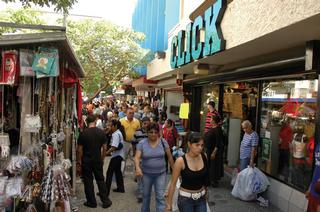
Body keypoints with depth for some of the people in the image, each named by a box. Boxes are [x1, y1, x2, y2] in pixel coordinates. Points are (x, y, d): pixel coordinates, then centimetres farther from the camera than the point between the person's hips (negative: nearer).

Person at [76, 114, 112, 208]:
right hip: (98, 160, 2)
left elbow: (79, 149, -10)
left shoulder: (83, 133, -12)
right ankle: (105, 201, 18)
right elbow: (104, 148, 0)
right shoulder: (101, 132, -5)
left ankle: (92, 202, 19)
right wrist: (102, 159, 12)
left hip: (86, 161, -2)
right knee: (100, 180, 13)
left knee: (88, 181, 10)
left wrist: (79, 161, 2)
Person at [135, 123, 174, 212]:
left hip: (160, 174, 0)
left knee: (160, 197, -1)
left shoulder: (163, 142, -6)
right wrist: (137, 168, -36)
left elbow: (169, 157, 0)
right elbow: (137, 157, -18)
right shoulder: (142, 143, -10)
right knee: (146, 195, 19)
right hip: (146, 174, 1)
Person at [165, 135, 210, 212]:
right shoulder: (181, 161, -19)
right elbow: (173, 183, -12)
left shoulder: (204, 157, -8)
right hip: (186, 198, -3)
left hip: (201, 198, 3)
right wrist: (169, 205, -9)